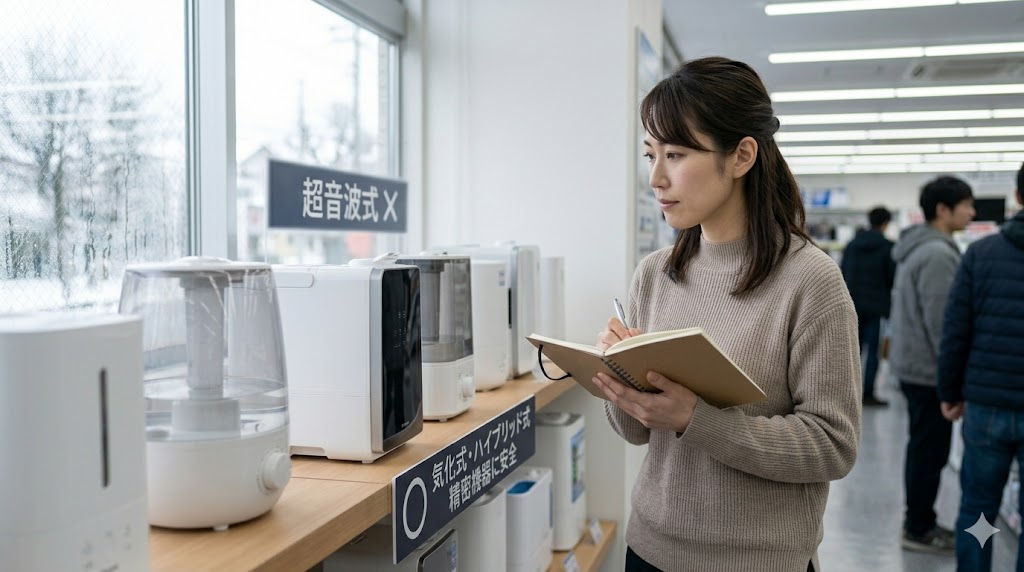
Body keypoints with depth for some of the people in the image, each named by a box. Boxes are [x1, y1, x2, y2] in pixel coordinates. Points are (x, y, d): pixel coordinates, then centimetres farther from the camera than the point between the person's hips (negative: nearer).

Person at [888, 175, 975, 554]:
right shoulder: (938, 254, -20)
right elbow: (942, 323, -23)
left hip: (912, 363, 10)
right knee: (931, 449, 0)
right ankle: (919, 530, 10)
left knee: (923, 446, 17)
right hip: (929, 369, -10)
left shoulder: (917, 248, 12)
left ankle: (919, 521, 27)